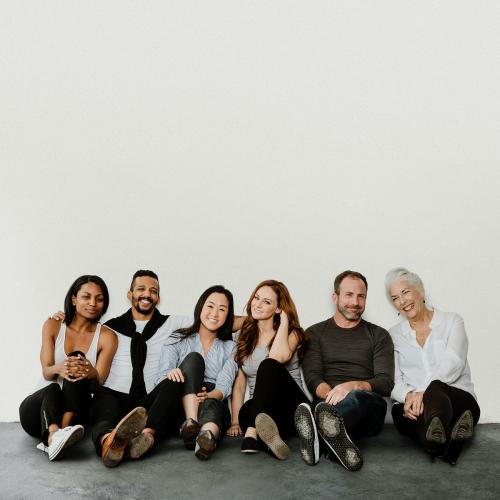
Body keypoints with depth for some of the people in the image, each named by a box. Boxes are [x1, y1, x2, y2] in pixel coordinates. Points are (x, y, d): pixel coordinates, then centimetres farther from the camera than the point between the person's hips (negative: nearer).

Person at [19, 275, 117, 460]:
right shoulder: (53, 326, 2)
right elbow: (46, 372, -7)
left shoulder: (107, 337, -1)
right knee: (52, 389, -35)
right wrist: (58, 369, -33)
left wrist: (90, 373, -34)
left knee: (78, 357, -27)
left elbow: (98, 383, -8)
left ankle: (63, 429, -45)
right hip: (40, 401, 1)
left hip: (75, 409, 0)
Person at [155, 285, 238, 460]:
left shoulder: (230, 348, 16)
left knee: (211, 406, -36)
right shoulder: (178, 339, 14)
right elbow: (163, 377, -1)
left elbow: (224, 386, -1)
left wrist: (207, 396, -25)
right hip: (180, 409, 0)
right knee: (193, 358, -24)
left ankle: (207, 436, -70)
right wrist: (170, 374, -26)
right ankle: (191, 423, -43)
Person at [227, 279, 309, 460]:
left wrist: (284, 321, -8)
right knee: (246, 411, -33)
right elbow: (239, 384, 9)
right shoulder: (245, 336, 14)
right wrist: (235, 422, -3)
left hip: (292, 408, -3)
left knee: (269, 366, -32)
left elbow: (279, 356, -22)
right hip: (256, 409, 3)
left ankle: (252, 433, -49)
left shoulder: (291, 333, 4)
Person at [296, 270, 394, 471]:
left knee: (357, 398, -39)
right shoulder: (315, 333, 18)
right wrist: (331, 394, -20)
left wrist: (354, 386, -18)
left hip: (367, 407, -1)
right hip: (327, 403, 1)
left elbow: (386, 383, 4)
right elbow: (312, 378, 4)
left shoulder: (379, 335, 17)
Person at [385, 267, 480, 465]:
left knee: (434, 390, -38)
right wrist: (408, 395, -19)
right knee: (398, 411, -36)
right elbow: (394, 380, 6)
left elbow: (453, 363, -6)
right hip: (411, 405, 2)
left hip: (458, 398, -2)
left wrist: (422, 392, -22)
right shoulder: (394, 335, 19)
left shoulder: (452, 321, 12)